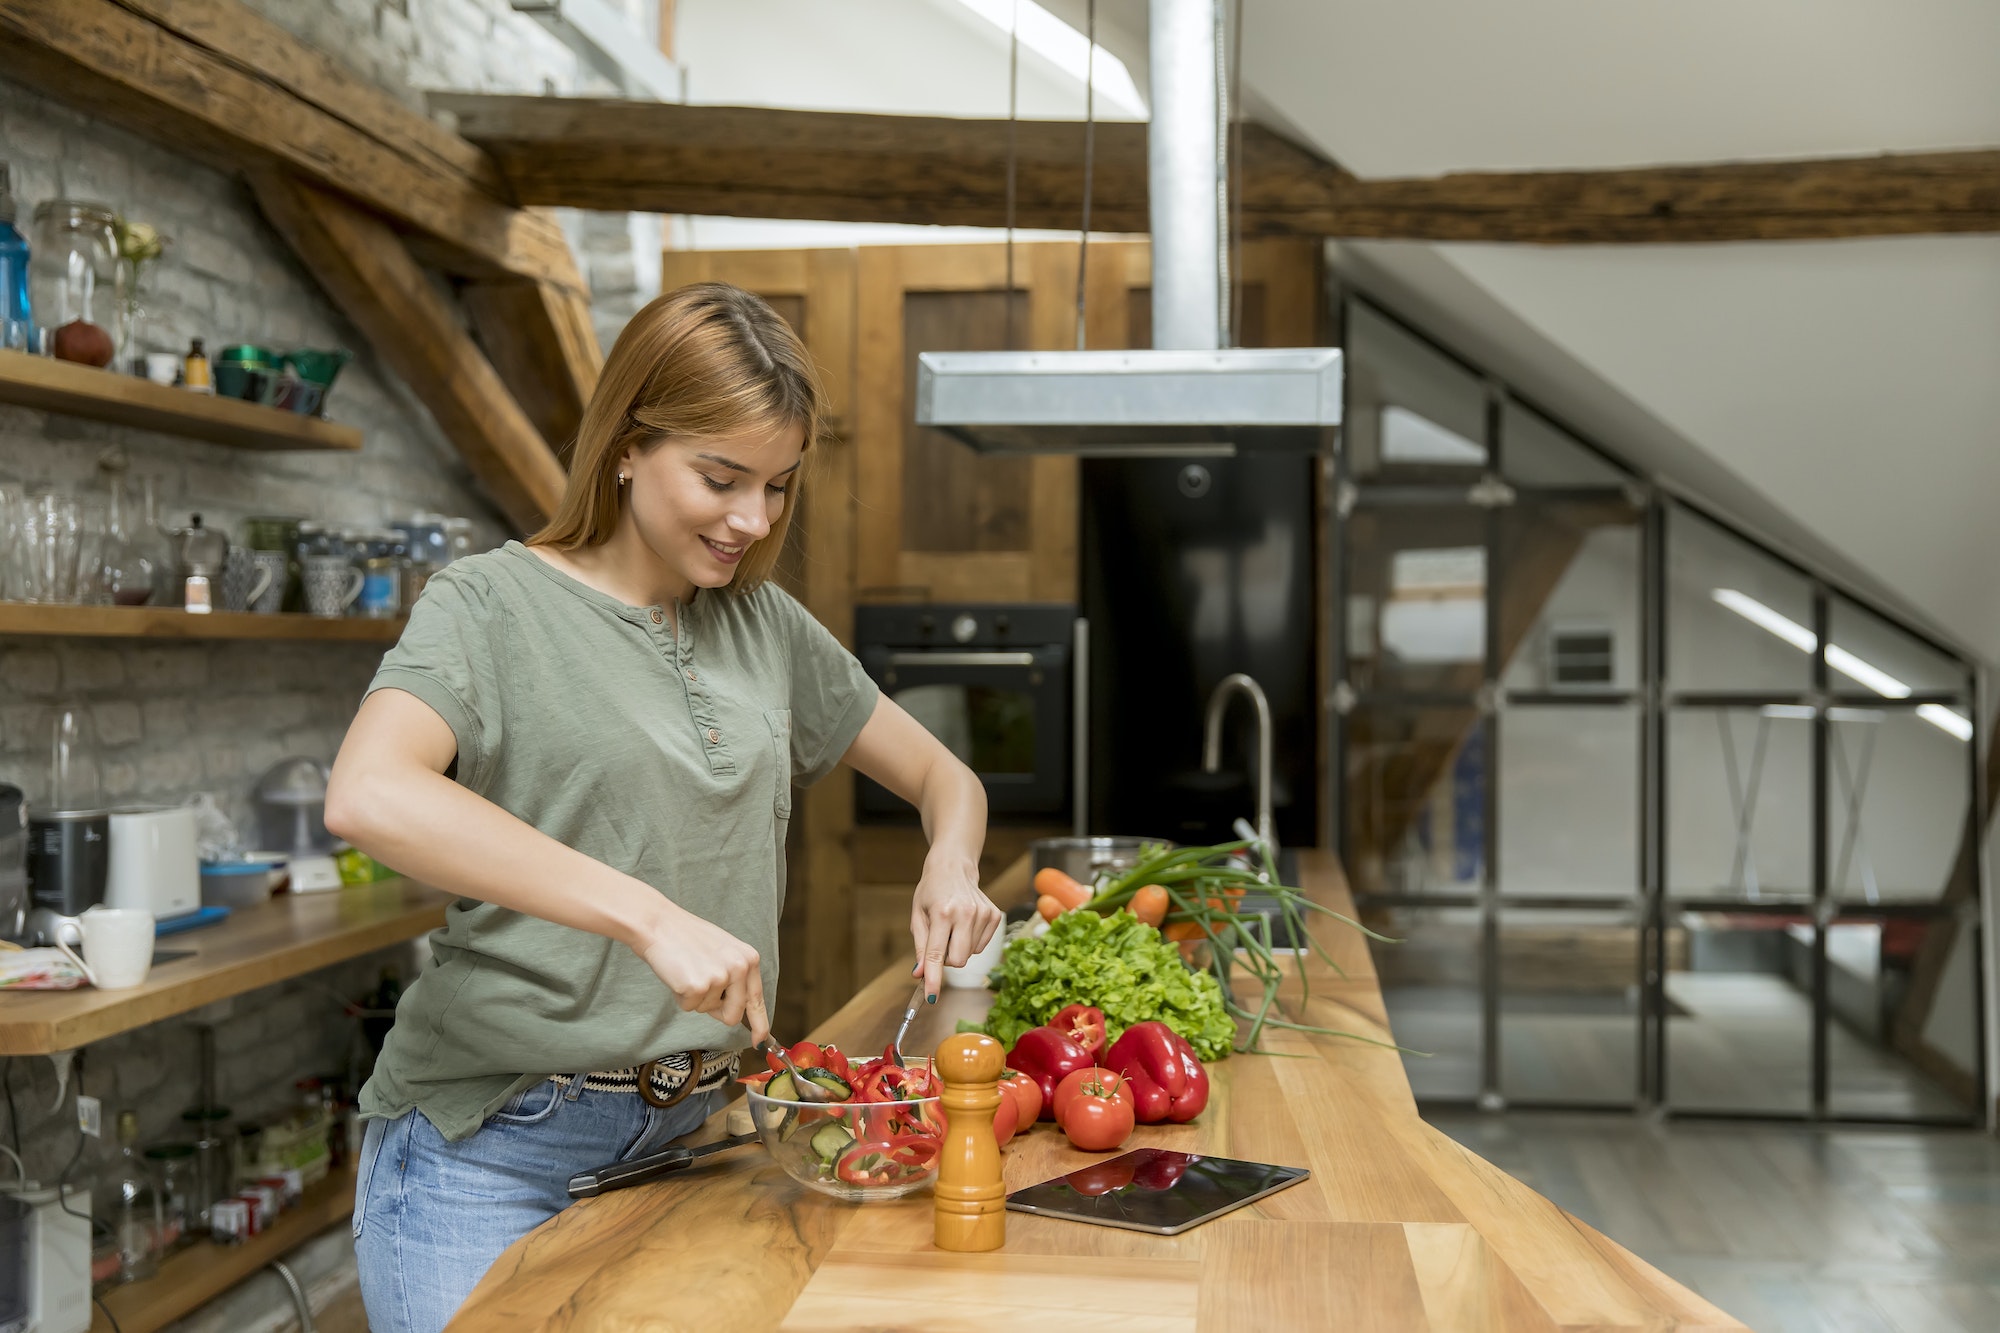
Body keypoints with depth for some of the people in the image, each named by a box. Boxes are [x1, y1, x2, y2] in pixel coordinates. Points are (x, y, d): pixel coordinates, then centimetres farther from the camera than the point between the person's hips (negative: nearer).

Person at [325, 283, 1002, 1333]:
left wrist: (950, 868, -7)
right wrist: (648, 914, -34)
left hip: (684, 1130, 5)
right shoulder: (495, 604, -9)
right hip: (491, 1149, -5)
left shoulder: (768, 625, 8)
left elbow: (943, 778, 17)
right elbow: (366, 796, -29)